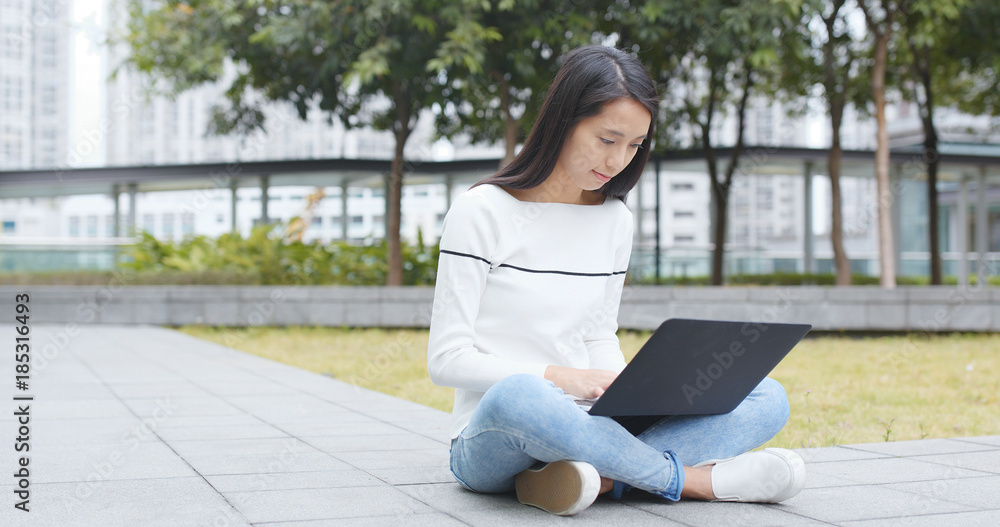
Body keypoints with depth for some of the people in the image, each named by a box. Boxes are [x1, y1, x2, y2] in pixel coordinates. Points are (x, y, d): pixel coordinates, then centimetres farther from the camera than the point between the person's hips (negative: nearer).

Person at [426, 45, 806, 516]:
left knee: (766, 398, -10)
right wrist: (561, 378, -21)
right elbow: (446, 359, -9)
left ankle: (605, 476, -31)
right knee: (518, 397, -43)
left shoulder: (614, 219, 11)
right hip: (488, 439, -5)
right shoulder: (482, 213, -6)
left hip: (583, 426, 6)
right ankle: (689, 478, -23)